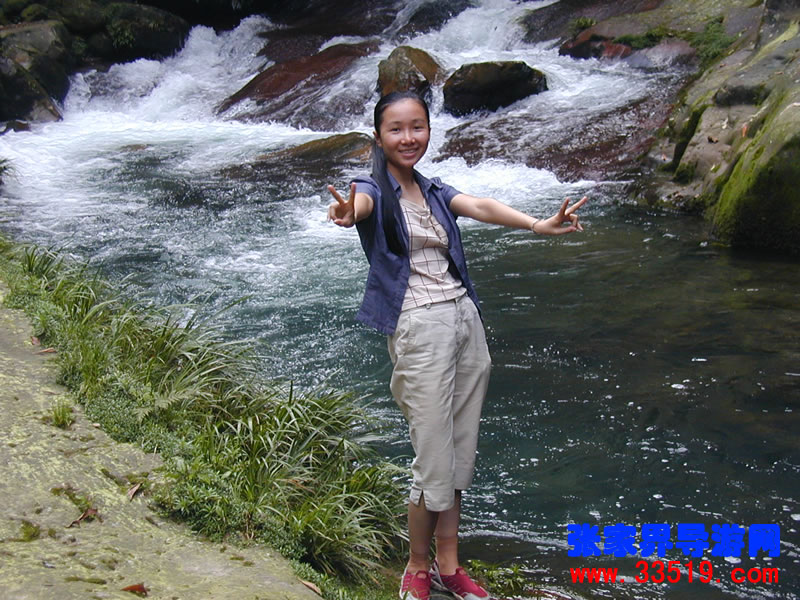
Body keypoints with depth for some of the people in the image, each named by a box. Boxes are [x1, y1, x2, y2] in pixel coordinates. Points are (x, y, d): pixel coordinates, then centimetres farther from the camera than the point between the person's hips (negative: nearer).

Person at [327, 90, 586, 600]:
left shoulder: (435, 191, 14)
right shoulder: (375, 190, -3)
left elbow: (480, 207, -4)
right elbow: (362, 202, -28)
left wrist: (537, 224, -22)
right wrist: (347, 214, -53)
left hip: (465, 319, 6)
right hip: (419, 328, -6)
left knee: (460, 455, 11)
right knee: (434, 462, -2)